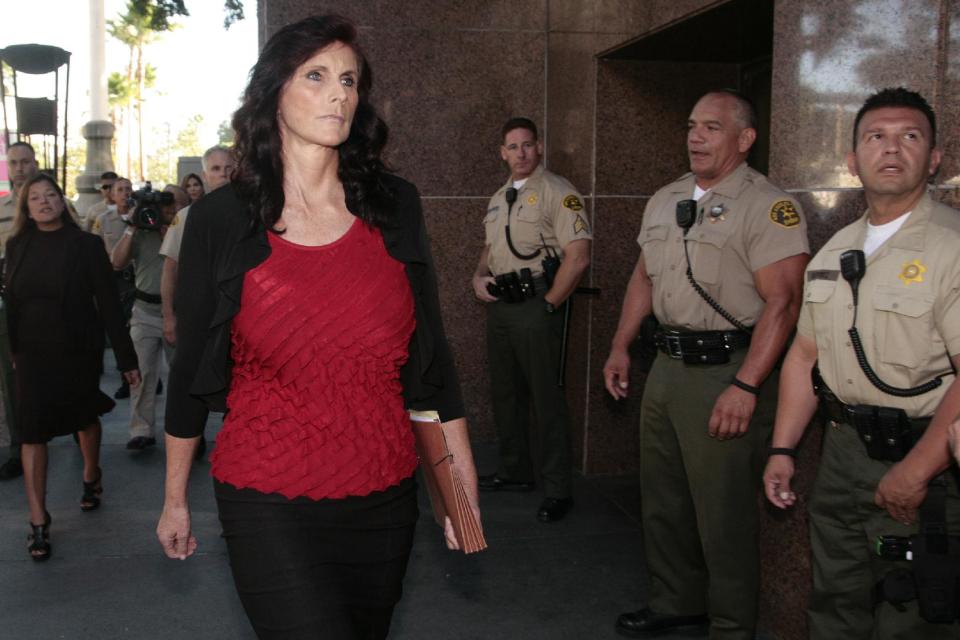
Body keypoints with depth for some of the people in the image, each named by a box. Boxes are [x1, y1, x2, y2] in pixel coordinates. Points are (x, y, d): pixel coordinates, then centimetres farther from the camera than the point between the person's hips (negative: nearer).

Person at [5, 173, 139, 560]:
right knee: (32, 431, -3)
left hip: (79, 350, -1)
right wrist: (13, 349, 6)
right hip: (33, 353, 2)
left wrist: (126, 358, -9)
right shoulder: (17, 246, 2)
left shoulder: (85, 245, -7)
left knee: (86, 418, 17)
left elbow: (108, 303, -8)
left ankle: (91, 477, 46)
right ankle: (38, 521, 2)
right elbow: (12, 300, 8)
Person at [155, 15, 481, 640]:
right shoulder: (221, 218, -4)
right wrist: (175, 500, 8)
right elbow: (191, 368, 3)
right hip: (269, 501, -3)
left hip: (385, 495, 3)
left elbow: (431, 350, 6)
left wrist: (461, 479, 4)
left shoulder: (394, 204, 2)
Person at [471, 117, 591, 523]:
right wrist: (479, 277, 6)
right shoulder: (498, 199, 17)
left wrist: (549, 305, -15)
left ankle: (557, 489, 3)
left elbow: (578, 257, -17)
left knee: (546, 397, -5)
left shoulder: (557, 192, -9)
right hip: (499, 306, 8)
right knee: (505, 393, 16)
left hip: (535, 307, -8)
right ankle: (515, 471, 30)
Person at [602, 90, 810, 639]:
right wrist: (621, 347, 18)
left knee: (723, 512, 0)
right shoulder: (666, 200, 12)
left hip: (728, 371, -8)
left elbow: (782, 302, -19)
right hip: (669, 363, 8)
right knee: (663, 498, 18)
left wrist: (745, 387, -25)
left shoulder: (769, 206, -13)